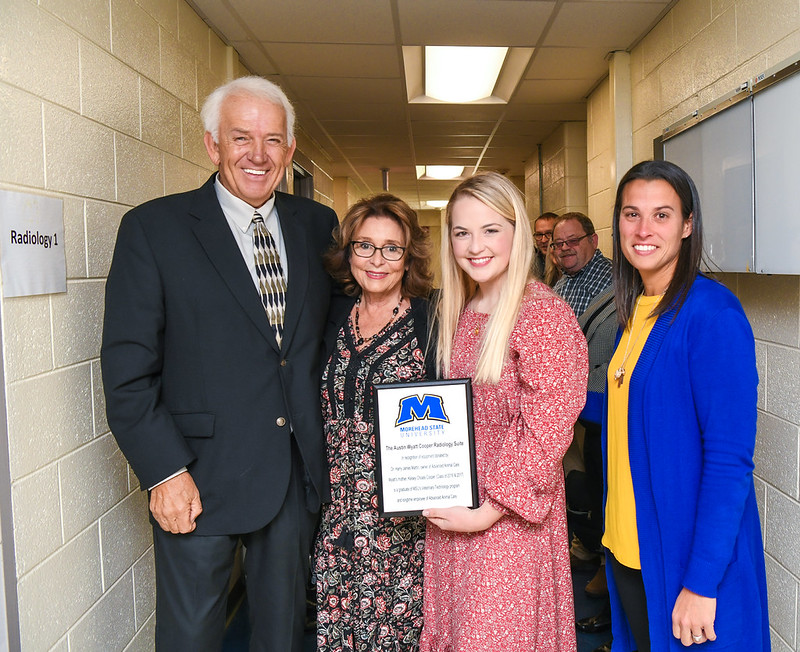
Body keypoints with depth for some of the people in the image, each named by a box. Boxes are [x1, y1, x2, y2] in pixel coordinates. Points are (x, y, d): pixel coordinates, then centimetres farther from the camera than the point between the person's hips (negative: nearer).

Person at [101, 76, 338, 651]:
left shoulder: (318, 225, 5)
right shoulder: (154, 228, -7)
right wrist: (165, 472, -13)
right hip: (199, 480, -3)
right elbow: (128, 369, -9)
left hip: (299, 475, 4)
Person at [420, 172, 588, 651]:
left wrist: (489, 510, -16)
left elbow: (546, 431, -18)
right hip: (448, 517, 7)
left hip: (509, 520, -7)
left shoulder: (545, 314, -16)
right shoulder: (461, 314, 8)